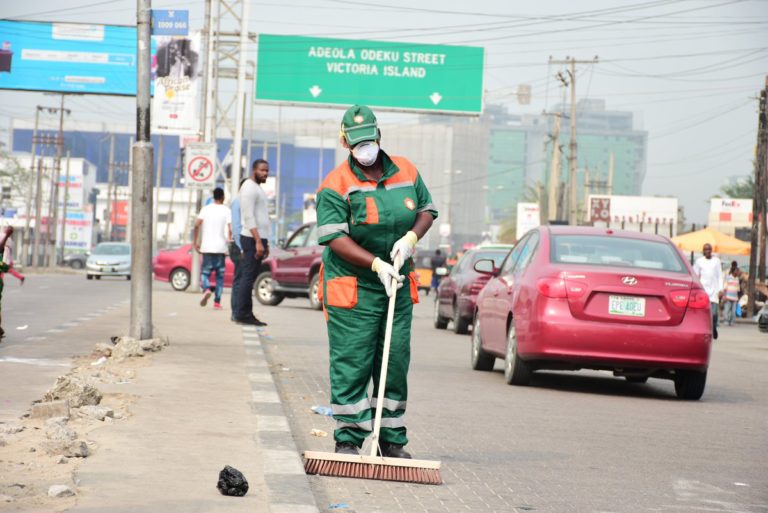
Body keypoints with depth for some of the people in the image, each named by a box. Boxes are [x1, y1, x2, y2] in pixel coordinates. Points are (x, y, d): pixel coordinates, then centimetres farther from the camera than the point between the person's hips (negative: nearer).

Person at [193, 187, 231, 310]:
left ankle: (207, 289, -22)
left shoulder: (205, 209, 4)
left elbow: (197, 225, -5)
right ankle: (217, 302, 3)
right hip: (221, 247, -1)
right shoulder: (226, 211, 0)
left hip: (207, 247, 1)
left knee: (205, 272, 9)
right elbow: (230, 230, -8)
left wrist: (195, 242, 4)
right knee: (220, 275, 7)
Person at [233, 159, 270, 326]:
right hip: (252, 238, -10)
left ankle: (246, 314, 9)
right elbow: (248, 217, -18)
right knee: (248, 276, -11)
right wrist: (258, 241, -24)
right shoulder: (249, 187, -10)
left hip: (258, 238, 10)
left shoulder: (257, 189, 22)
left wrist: (265, 243, 22)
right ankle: (242, 314, -12)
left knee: (250, 277, 8)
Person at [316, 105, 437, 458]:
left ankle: (392, 440, 16)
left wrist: (411, 237, -4)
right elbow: (335, 237, -16)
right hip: (352, 287, -5)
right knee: (350, 364, -5)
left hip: (398, 286, 5)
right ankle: (348, 439, 3)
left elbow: (427, 209, 18)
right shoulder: (335, 185, -10)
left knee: (395, 362, 8)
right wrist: (377, 264, -24)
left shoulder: (405, 171, 7)